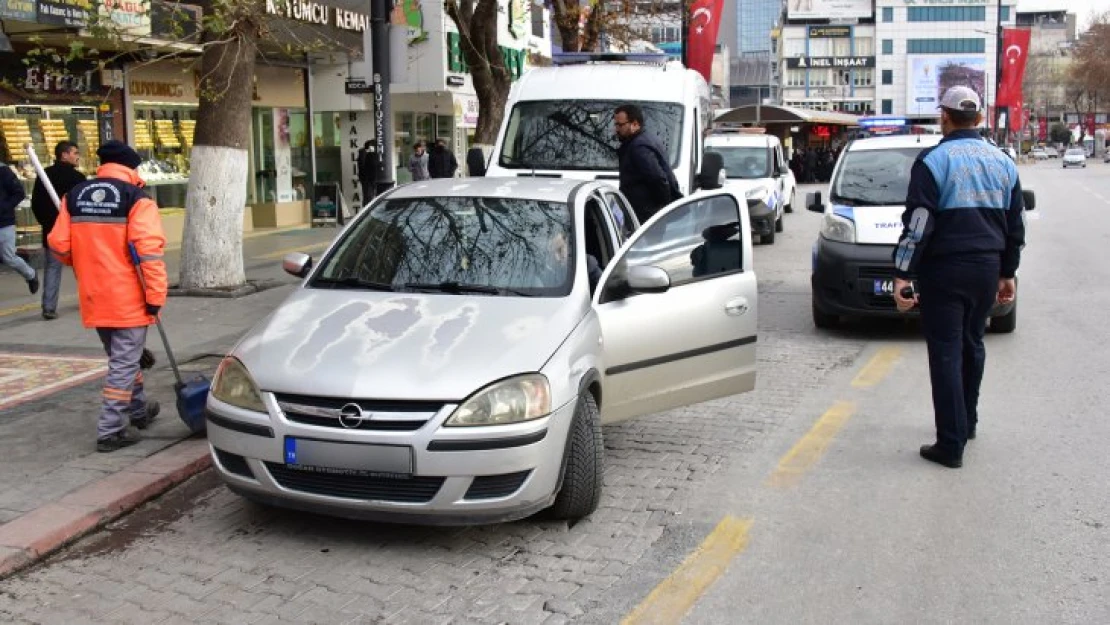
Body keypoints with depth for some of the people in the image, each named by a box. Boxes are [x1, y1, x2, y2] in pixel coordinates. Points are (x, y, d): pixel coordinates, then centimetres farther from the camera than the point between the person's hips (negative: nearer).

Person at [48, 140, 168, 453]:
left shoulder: (74, 196, 6)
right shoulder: (136, 199, -11)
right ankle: (110, 430, 0)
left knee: (121, 358, 22)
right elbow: (149, 251, -18)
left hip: (94, 297, 6)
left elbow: (59, 246, 5)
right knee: (124, 363, 1)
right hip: (127, 297, -6)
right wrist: (156, 295, -14)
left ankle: (138, 410, 38)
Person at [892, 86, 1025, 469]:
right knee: (972, 345, 20)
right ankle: (967, 423, 34)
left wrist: (903, 273, -15)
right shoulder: (1003, 163, 9)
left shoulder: (934, 161, -10)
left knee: (946, 353, -3)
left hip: (945, 269, -6)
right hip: (988, 268, 6)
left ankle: (951, 444, -4)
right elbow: (1015, 225, 14)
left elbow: (918, 224, -16)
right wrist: (1008, 273, 21)